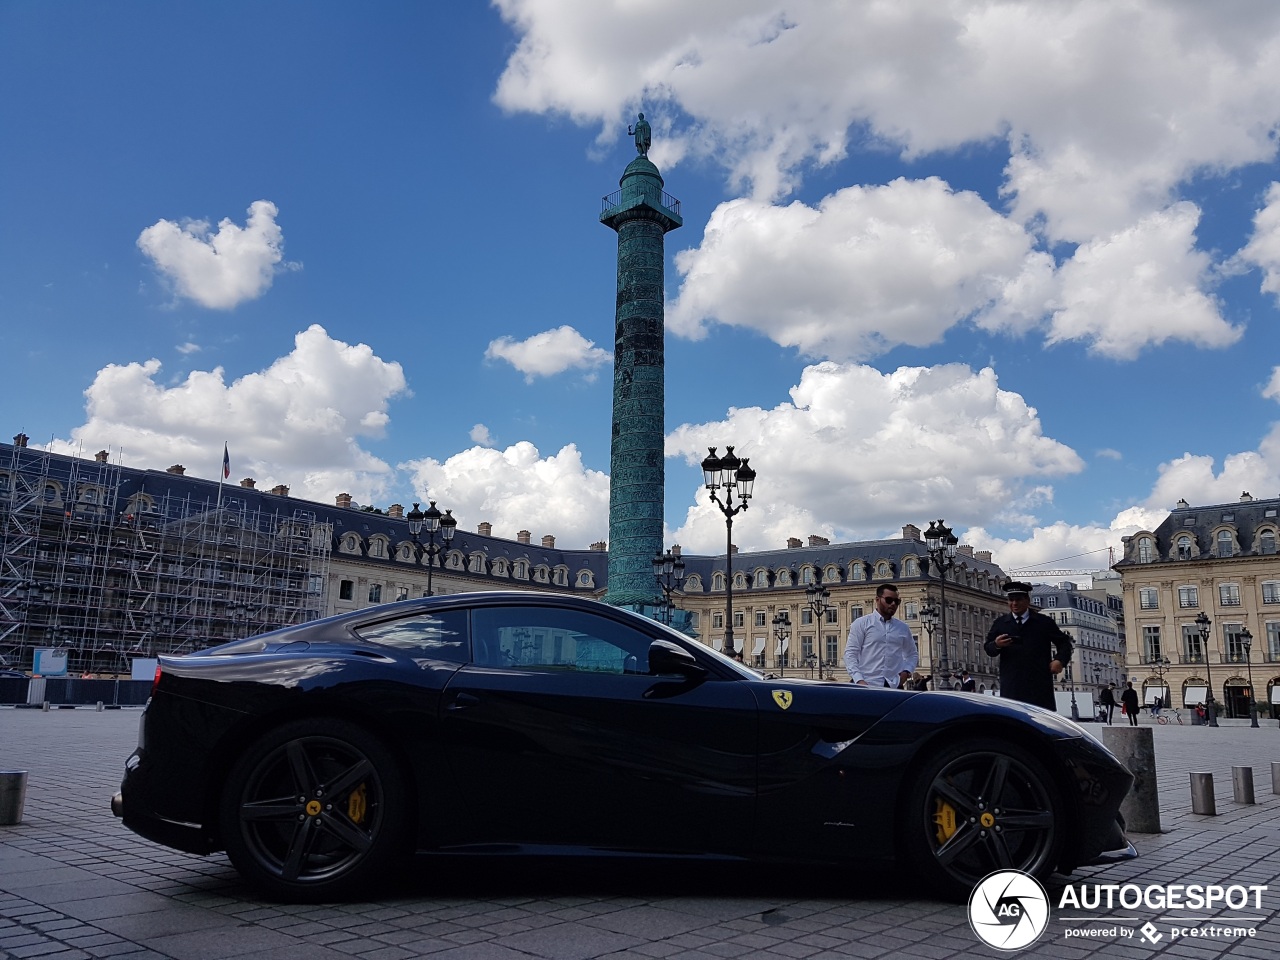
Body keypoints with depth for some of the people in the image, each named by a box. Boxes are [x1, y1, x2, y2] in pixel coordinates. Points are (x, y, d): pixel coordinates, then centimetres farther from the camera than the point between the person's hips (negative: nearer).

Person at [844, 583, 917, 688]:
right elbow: (850, 654, -2)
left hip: (894, 687, 4)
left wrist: (907, 671, 6)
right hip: (867, 685, -4)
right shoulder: (861, 624, 3)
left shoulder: (903, 628, 15)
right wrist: (859, 680, -15)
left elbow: (913, 654, 27)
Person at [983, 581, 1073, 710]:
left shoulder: (1044, 622, 10)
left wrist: (1060, 660, -4)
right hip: (1011, 686, 0)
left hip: (1039, 685, 0)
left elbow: (1064, 642, 14)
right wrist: (996, 645, -15)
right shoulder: (1000, 623, 11)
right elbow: (987, 648, 9)